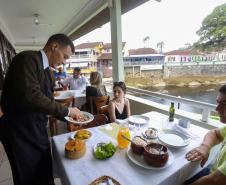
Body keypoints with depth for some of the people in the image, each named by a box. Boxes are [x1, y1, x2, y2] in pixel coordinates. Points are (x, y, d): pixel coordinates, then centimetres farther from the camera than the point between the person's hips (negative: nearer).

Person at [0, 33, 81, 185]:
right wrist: (66, 111, -23)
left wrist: (69, 118, 3)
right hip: (20, 132, -7)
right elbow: (31, 97, -33)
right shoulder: (28, 59, -18)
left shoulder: (47, 70, 8)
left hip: (38, 130, 8)